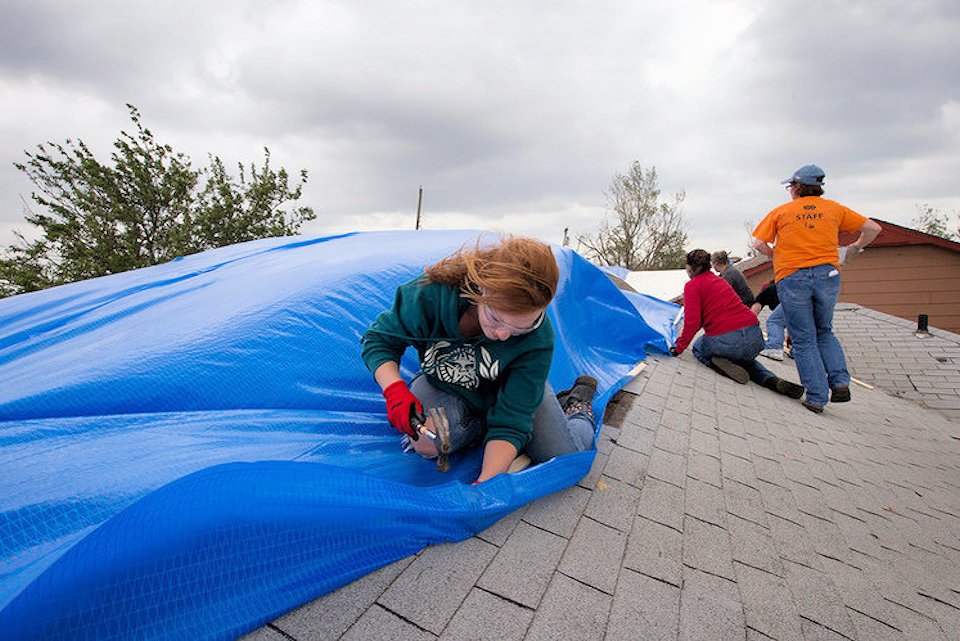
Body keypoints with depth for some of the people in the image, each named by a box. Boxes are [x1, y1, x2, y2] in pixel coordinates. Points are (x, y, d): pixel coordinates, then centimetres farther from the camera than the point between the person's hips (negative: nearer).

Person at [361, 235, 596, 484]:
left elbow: (510, 421, -29)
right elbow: (379, 340, -17)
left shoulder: (538, 337, -31)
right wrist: (395, 389, -35)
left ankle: (576, 404, 21)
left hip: (504, 389, 0)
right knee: (426, 443, -32)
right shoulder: (430, 295, -33)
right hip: (445, 386, 1)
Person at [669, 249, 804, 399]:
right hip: (756, 339, 6)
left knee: (698, 348, 28)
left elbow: (693, 321, -11)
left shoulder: (692, 285, -2)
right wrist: (683, 337, 36)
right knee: (745, 359, 39)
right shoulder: (719, 280, 24)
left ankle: (718, 363, -4)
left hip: (725, 340, -6)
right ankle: (772, 380, 9)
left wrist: (680, 347, 1)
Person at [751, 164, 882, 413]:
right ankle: (840, 381, 6)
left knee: (804, 340, 3)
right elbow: (872, 228, 14)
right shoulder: (834, 209, 13)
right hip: (827, 274, 3)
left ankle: (816, 398, 3)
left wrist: (777, 254, 16)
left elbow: (758, 244, 0)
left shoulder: (781, 211, 6)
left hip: (792, 278, -3)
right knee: (824, 332, 22)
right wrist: (854, 249, 29)